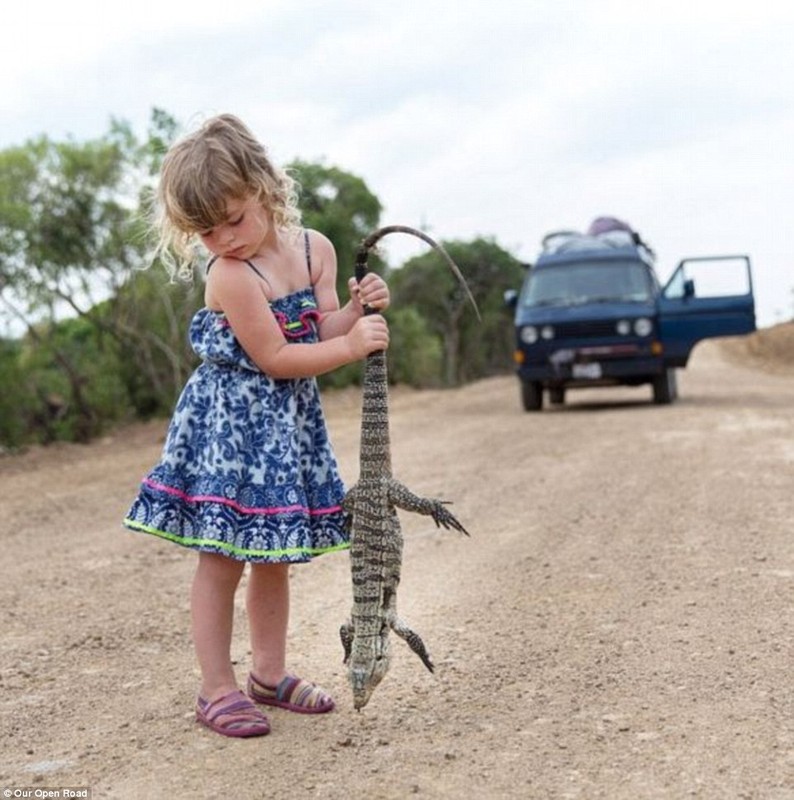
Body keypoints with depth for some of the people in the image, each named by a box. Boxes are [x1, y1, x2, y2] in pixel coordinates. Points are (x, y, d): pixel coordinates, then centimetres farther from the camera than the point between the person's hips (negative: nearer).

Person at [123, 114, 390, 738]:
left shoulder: (315, 249, 0)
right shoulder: (231, 275, -19)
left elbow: (322, 331, 1)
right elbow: (274, 358, -18)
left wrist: (357, 309, -18)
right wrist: (351, 344, -19)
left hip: (289, 419, 7)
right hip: (230, 421, -6)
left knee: (274, 555, 14)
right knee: (223, 558, -1)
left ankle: (270, 674, 26)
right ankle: (218, 689, 9)